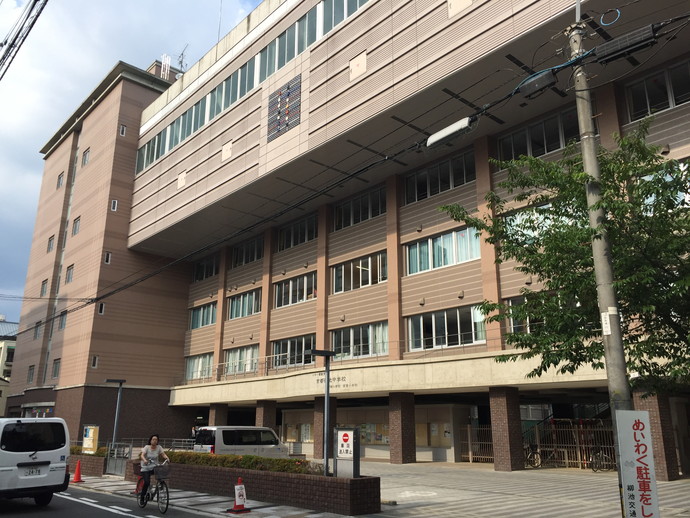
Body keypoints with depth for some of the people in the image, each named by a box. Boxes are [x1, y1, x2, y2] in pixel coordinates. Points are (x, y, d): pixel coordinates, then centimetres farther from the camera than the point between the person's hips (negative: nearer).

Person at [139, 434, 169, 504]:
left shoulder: (159, 447, -2)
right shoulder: (147, 447, -8)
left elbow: (163, 454, -10)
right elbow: (142, 455, -22)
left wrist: (167, 458, -32)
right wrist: (144, 460, -43)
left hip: (154, 467, 2)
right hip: (146, 468, -2)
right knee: (147, 482, -19)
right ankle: (142, 496, 8)